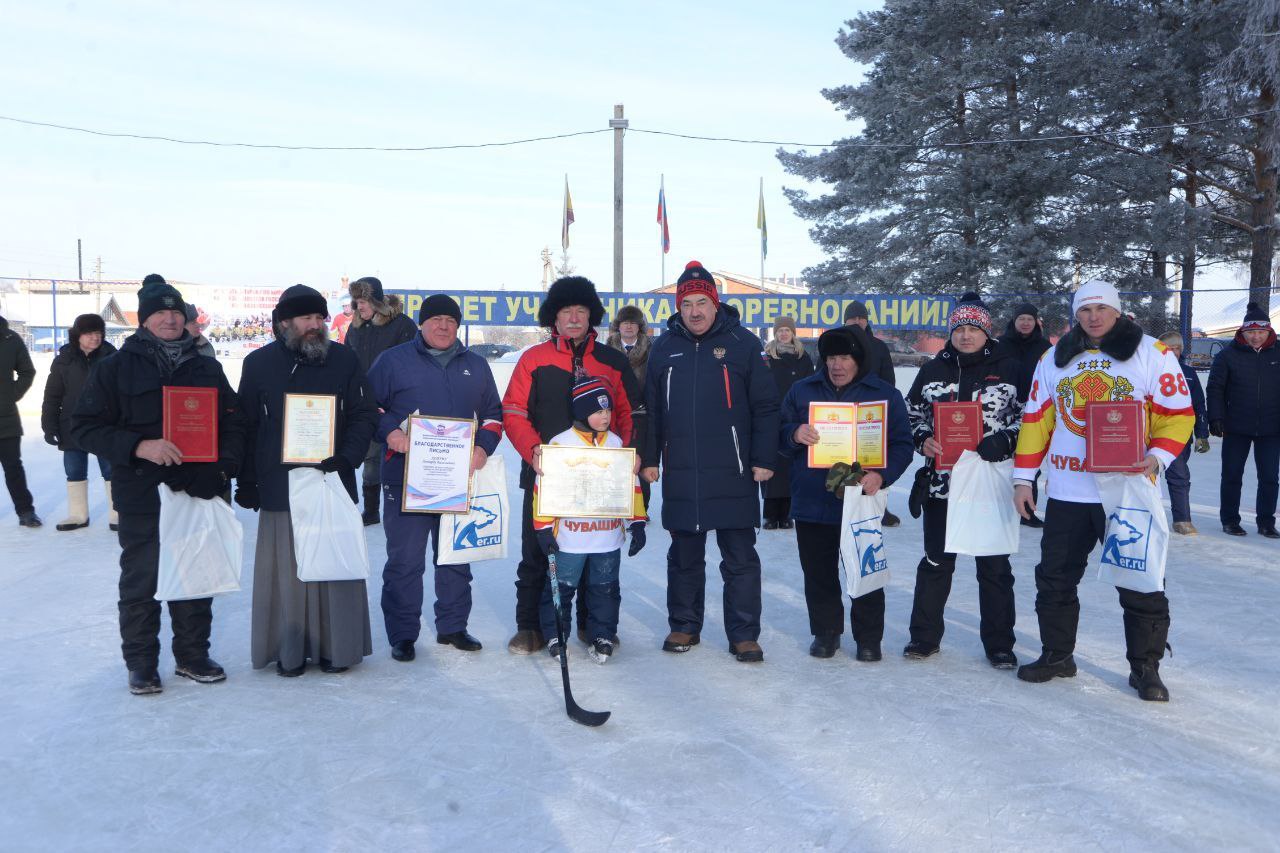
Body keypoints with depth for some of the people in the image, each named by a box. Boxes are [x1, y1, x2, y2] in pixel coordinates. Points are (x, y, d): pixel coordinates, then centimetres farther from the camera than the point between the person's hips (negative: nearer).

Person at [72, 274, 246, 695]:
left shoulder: (207, 368, 10)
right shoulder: (117, 367, 0)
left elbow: (233, 424, 11)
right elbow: (84, 427, -3)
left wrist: (225, 467, -6)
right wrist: (138, 446, -18)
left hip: (200, 495, 3)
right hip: (142, 497, -3)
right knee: (141, 581, 6)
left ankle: (193, 654, 25)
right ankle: (141, 662, 21)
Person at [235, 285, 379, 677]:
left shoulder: (344, 360, 4)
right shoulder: (259, 363, 3)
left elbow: (364, 415, 4)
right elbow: (245, 426, 6)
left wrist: (346, 457, -12)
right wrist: (246, 481, 3)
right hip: (279, 488, 0)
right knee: (285, 571, 4)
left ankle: (336, 646, 16)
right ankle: (289, 651, 16)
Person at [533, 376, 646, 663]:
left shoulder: (617, 443, 6)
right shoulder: (560, 443, -7)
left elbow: (631, 483, 12)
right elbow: (544, 486, -7)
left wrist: (637, 522, 8)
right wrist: (544, 527, -9)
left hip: (608, 537, 3)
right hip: (569, 538, -3)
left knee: (605, 589, 11)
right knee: (560, 588, 6)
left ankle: (602, 636, 24)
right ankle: (554, 636, 22)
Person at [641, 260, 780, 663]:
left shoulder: (742, 343, 0)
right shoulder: (664, 347, 9)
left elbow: (765, 406, -1)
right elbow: (650, 409, 13)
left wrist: (764, 459, -6)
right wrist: (649, 459, 8)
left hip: (733, 474, -3)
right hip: (680, 475, 3)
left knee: (740, 558, 3)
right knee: (684, 555, 14)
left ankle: (744, 634, 13)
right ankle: (683, 626, 27)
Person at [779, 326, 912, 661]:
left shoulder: (885, 394, 2)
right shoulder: (802, 390, 8)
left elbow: (902, 444, 0)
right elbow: (779, 435, 10)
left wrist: (882, 475, -18)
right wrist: (794, 434, -14)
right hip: (811, 503, 2)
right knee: (818, 573, 11)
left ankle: (868, 637, 22)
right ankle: (826, 631, 28)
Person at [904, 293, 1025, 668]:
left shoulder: (1009, 369, 1)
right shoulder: (932, 370, 8)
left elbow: (1026, 417, 2)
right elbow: (912, 414, 12)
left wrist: (1004, 441, -16)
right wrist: (923, 440, -7)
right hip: (941, 480, 2)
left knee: (994, 565, 6)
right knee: (936, 560, 10)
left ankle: (999, 643, 18)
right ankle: (925, 635, 22)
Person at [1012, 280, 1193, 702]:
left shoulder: (1152, 353, 0)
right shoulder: (1054, 359, 10)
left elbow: (1178, 413, -2)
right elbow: (1036, 419, 11)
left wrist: (1158, 455, -19)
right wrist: (1023, 477, 6)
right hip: (1066, 492, 4)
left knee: (1140, 582, 1)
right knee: (1055, 578, 10)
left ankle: (1145, 667, 17)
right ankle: (1057, 654, 27)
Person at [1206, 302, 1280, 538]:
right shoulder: (1228, 355, -5)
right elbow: (1215, 388, -4)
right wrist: (1216, 418, -11)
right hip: (1236, 429, -2)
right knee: (1232, 476, 8)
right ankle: (1229, 520, 19)